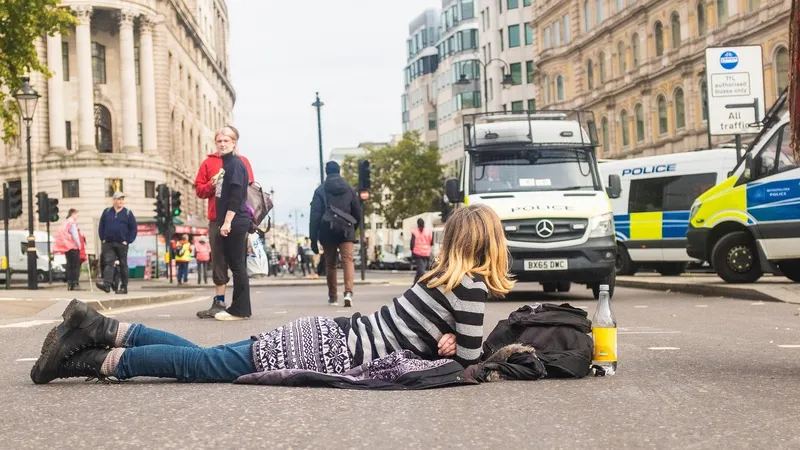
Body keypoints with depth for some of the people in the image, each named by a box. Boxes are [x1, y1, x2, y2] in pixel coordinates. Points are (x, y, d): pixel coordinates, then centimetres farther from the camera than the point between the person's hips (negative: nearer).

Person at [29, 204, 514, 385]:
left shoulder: (444, 275, 18)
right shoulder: (471, 284, -9)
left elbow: (420, 332, 28)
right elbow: (470, 357, -13)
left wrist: (443, 341, 10)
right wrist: (451, 345, 7)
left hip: (328, 334, 8)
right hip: (332, 352, -8)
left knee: (203, 357, 9)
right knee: (205, 361, -8)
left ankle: (102, 329, 6)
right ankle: (97, 361, -9)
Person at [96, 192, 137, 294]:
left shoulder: (128, 213, 2)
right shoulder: (107, 212, 7)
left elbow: (133, 228, 1)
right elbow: (101, 226, 12)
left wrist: (128, 241, -6)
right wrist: (103, 239, 2)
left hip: (122, 244, -1)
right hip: (108, 244, 1)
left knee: (123, 265, 4)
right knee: (108, 263, -11)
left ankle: (124, 287, 9)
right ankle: (107, 284, -22)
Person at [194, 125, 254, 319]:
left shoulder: (243, 162, 10)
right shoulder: (209, 162, 11)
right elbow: (199, 189, 9)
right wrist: (212, 184, -8)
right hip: (217, 219, 1)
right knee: (219, 261, 3)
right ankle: (219, 303, 7)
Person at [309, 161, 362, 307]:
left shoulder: (320, 191, -2)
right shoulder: (349, 189, 5)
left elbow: (314, 216, -7)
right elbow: (358, 213, 8)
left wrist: (313, 239, -5)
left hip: (327, 233, 0)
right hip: (346, 233, 1)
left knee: (330, 264, 12)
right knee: (348, 261, -4)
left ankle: (333, 297, 16)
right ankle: (348, 292, -26)